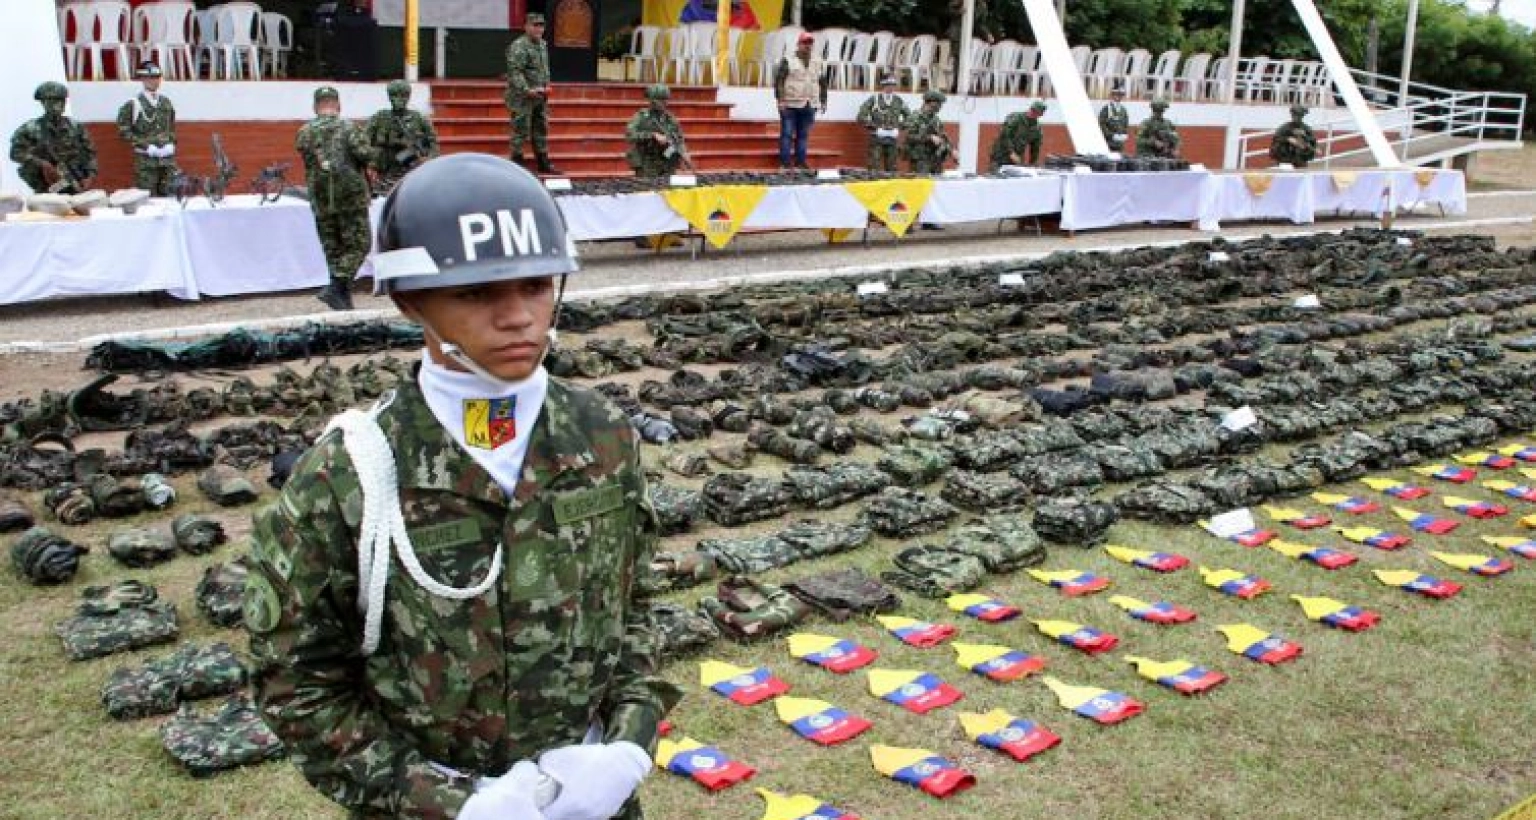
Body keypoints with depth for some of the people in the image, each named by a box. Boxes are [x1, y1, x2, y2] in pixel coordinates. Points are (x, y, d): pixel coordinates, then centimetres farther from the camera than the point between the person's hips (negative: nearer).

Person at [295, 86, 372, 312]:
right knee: (358, 246, 3)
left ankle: (343, 298, 14)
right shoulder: (349, 128, -7)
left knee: (333, 249, 13)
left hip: (320, 200, 4)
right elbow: (365, 154, -17)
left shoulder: (304, 132, 4)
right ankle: (336, 286, -13)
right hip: (351, 198, -4)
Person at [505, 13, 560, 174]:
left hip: (540, 97, 9)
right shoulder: (518, 46, -16)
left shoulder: (543, 45, 13)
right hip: (522, 98, -9)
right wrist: (527, 90, -25)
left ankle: (543, 162, 23)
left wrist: (546, 87, 10)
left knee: (541, 130, 14)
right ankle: (517, 164, 4)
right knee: (521, 131, -3)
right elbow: (514, 72, -21)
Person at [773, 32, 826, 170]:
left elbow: (823, 84, 23)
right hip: (790, 105, -5)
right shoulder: (788, 61, -1)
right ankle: (784, 162, -1)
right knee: (787, 134, -4)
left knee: (803, 135, 7)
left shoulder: (817, 64, 16)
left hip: (809, 106, 5)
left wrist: (823, 102, 16)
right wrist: (780, 100, -14)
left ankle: (800, 162, 12)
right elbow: (778, 81, -7)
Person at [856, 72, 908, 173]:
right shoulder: (874, 99, -3)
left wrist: (900, 125, 8)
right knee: (874, 166, -7)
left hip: (893, 139, 4)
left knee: (892, 168, 5)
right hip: (877, 138, -4)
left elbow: (908, 115, 22)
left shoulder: (898, 101, 8)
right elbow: (861, 117, -5)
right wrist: (874, 127, -7)